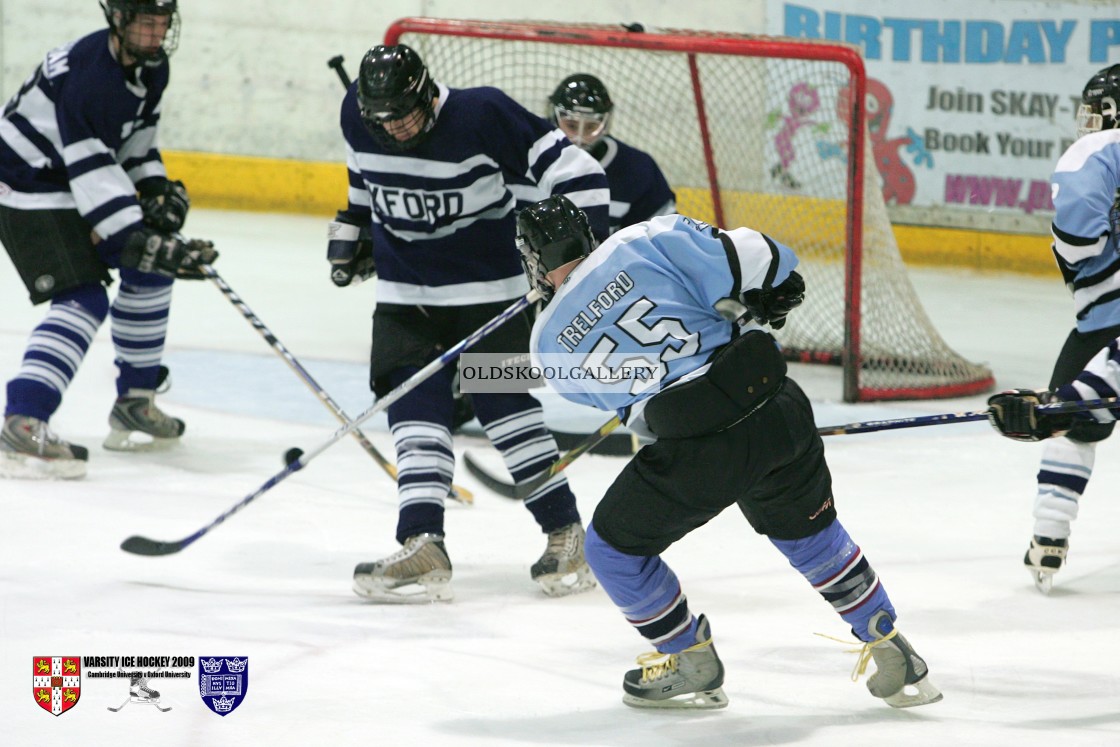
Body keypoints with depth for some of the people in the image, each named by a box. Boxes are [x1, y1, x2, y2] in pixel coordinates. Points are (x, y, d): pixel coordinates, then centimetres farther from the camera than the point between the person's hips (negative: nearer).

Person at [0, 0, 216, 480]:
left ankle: (134, 407, 23)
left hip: (75, 185, 10)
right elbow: (93, 175, -33)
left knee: (150, 269, 13)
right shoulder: (86, 75, -30)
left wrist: (158, 187, 0)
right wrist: (147, 245, -37)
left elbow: (136, 133, 17)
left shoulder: (151, 67, 0)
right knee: (84, 300, -22)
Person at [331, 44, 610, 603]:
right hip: (405, 291, 5)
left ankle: (567, 536, 6)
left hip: (489, 288, -5)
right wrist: (354, 227, 22)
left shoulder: (482, 117, -22)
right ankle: (422, 547, -15)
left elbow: (573, 173, -20)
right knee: (415, 411, -7)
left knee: (505, 405, -4)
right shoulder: (359, 117, -7)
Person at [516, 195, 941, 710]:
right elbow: (747, 262, -3)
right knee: (811, 533, 28)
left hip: (699, 450, -3)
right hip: (779, 409, 3)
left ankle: (691, 664, 31)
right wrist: (771, 294, 19)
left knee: (615, 546, 21)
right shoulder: (644, 242, 3)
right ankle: (894, 657, 31)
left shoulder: (548, 343, 6)